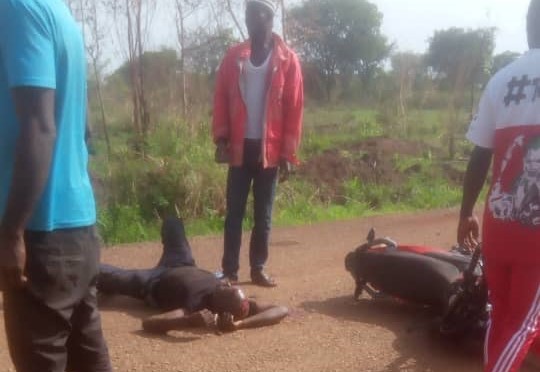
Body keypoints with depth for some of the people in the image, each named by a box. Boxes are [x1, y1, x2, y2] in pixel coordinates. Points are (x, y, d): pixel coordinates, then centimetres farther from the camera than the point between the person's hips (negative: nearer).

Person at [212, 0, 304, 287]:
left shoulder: (287, 59, 0)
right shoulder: (233, 57, 6)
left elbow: (294, 109, -2)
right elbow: (221, 99, 5)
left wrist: (288, 153, -6)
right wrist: (221, 138, -7)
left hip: (270, 149, -1)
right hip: (240, 147, 1)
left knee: (263, 214, 7)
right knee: (234, 212, 4)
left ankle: (258, 269, 16)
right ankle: (229, 269, 10)